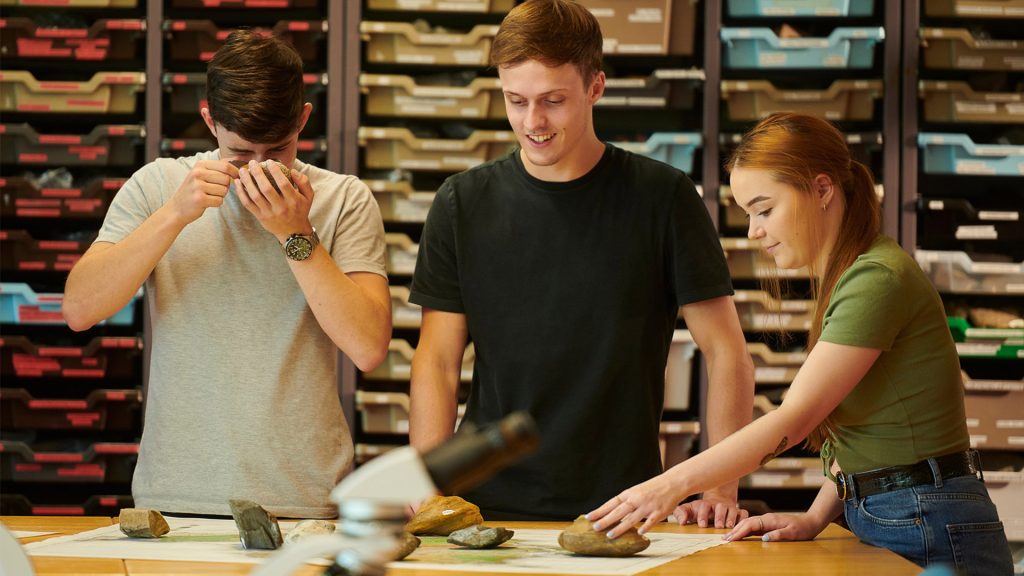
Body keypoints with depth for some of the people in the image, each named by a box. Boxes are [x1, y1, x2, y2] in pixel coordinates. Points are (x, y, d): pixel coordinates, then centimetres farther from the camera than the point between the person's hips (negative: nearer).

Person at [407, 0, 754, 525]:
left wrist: (720, 489, -8)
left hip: (622, 510, -1)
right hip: (490, 508, 1)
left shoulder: (662, 197, 0)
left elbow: (726, 353, 2)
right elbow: (437, 362, 6)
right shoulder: (463, 204, 6)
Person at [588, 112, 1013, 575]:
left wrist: (672, 485, -25)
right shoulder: (842, 279, 15)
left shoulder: (878, 280, -16)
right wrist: (815, 518, 0)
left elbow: (795, 417, -21)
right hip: (879, 520, 8)